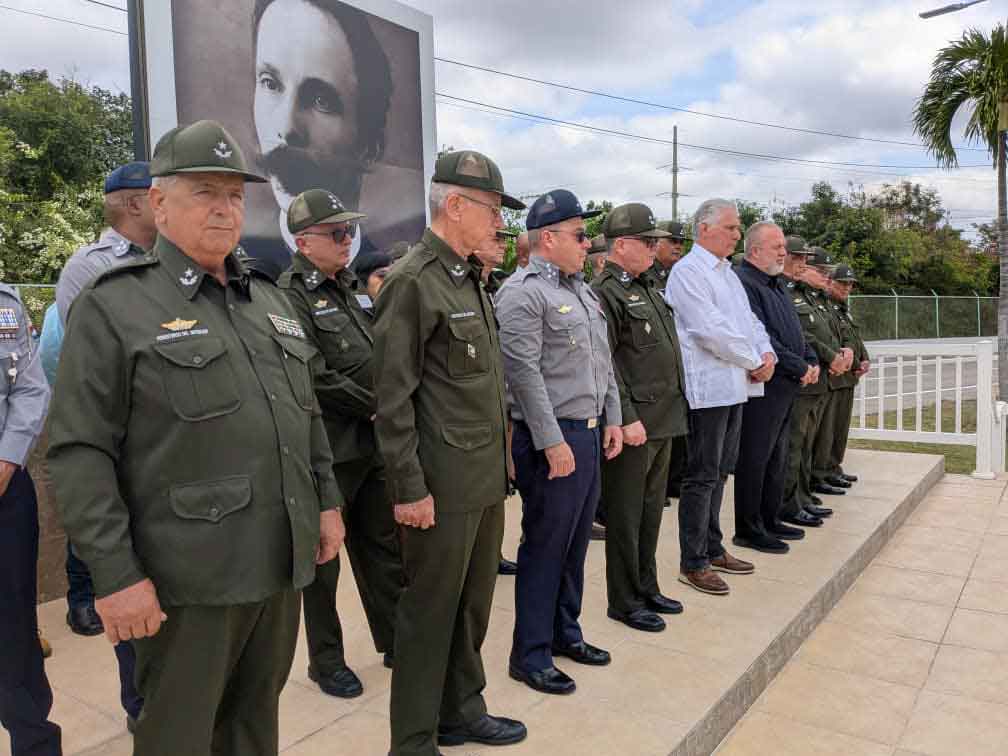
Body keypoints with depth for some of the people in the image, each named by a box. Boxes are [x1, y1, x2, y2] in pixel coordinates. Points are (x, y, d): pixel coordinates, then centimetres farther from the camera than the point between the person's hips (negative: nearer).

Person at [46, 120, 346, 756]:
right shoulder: (114, 307, -7)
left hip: (283, 565, 6)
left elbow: (309, 413, 18)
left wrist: (328, 501, 14)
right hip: (189, 580, -5)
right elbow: (79, 454, -12)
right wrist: (115, 576, -15)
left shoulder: (270, 299, 13)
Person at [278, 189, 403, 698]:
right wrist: (375, 406, -14)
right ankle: (325, 661, 25)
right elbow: (316, 378, -21)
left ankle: (396, 642, 32)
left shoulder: (343, 288, 14)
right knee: (323, 559, 8)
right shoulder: (290, 297, -12)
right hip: (329, 450, -8)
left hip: (372, 443, 8)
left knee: (384, 546, 16)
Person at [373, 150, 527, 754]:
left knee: (475, 602, 18)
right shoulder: (413, 281, -13)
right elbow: (394, 398, -16)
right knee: (431, 610, 5)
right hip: (444, 482, -8)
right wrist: (410, 488, -16)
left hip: (488, 476, 8)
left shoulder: (470, 279, 13)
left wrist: (500, 464, 15)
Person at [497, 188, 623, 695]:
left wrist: (612, 419, 14)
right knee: (544, 548, 1)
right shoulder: (522, 293, -13)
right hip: (552, 439, -9)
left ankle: (565, 632, 33)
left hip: (589, 434, 9)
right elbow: (524, 373, -19)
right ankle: (530, 655, 15)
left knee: (575, 543, 17)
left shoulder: (581, 288, 16)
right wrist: (553, 441, -20)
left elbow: (604, 362, 20)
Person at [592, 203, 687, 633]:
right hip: (634, 423, -9)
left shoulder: (646, 287, 17)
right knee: (626, 515, 3)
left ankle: (647, 588, 31)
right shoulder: (606, 292, -12)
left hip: (664, 420, 9)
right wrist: (627, 418, -21)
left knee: (651, 511, 17)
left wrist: (674, 408, 18)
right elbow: (604, 364, -18)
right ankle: (624, 602, 15)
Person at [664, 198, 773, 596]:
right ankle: (692, 563, 7)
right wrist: (754, 362, -11)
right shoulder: (688, 271, -11)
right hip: (708, 389, -9)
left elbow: (749, 320, 20)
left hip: (734, 387, 9)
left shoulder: (728, 273, 19)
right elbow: (710, 330, -20)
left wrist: (767, 352, 0)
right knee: (702, 477, -3)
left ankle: (712, 549, 28)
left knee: (719, 471, 16)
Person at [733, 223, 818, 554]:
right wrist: (799, 367, -15)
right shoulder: (743, 284, -15)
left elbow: (795, 330, 22)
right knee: (755, 459, -2)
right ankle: (749, 530, 8)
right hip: (762, 386, -10)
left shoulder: (777, 284, 18)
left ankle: (770, 520, 28)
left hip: (786, 387, 10)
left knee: (777, 458, 16)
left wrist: (811, 360, 5)